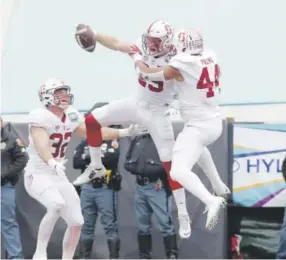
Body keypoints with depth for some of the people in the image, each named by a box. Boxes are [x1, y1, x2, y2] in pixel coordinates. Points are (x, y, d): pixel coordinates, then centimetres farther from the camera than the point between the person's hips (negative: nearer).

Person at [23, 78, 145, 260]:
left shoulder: (71, 117, 5)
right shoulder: (40, 117, -19)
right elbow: (42, 145, -35)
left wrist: (124, 132, 5)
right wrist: (52, 163, -55)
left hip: (59, 177, 8)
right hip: (38, 175, -8)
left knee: (76, 222, 5)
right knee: (57, 204, -34)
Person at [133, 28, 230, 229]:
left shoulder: (180, 66, -16)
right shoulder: (211, 57, 1)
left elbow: (147, 74, -4)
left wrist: (137, 58, 14)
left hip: (199, 127, -8)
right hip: (215, 123, 8)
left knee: (179, 172, -15)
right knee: (197, 146, 39)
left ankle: (211, 201, -34)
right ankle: (220, 188, 43)